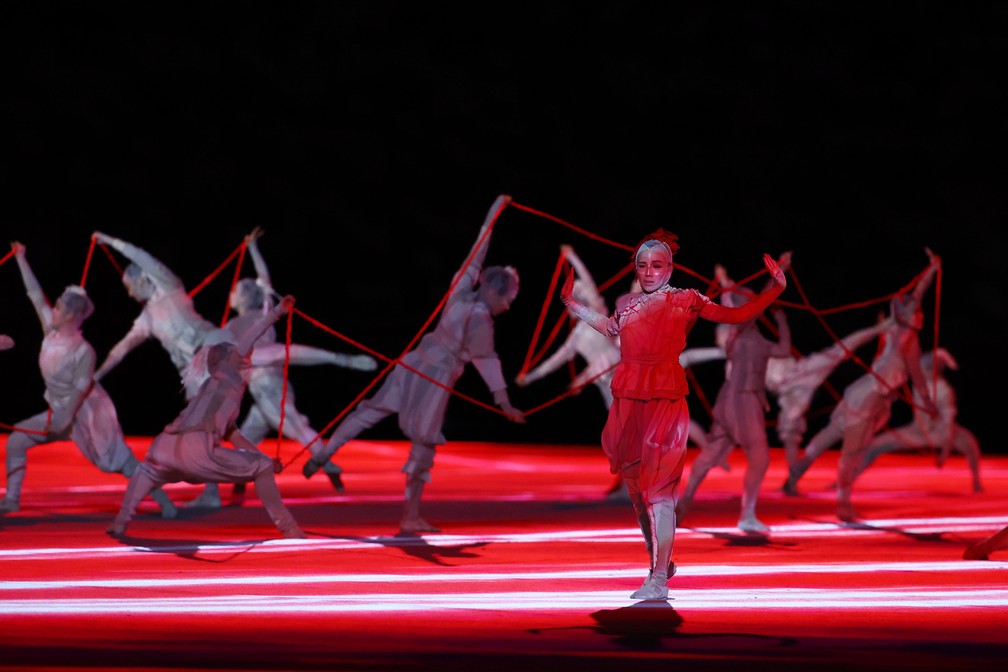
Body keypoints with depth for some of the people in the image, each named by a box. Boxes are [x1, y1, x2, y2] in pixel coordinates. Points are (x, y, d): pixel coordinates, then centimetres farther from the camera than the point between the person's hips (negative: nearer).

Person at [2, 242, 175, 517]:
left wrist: (63, 420, -28)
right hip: (62, 412, 8)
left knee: (121, 462, -10)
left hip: (88, 413, -8)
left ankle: (165, 503, -6)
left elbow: (80, 390, -23)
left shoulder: (83, 350, -23)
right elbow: (36, 295, 1)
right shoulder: (52, 332, -4)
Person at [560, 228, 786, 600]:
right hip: (628, 399, 5)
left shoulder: (685, 300, 4)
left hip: (666, 400, -5)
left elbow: (737, 315, 11)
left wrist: (775, 289, 3)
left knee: (659, 488, -13)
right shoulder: (626, 303, 15)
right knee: (636, 486, 10)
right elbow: (609, 327, 38)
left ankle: (658, 580, -15)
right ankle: (660, 562, 29)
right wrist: (572, 303, 38)